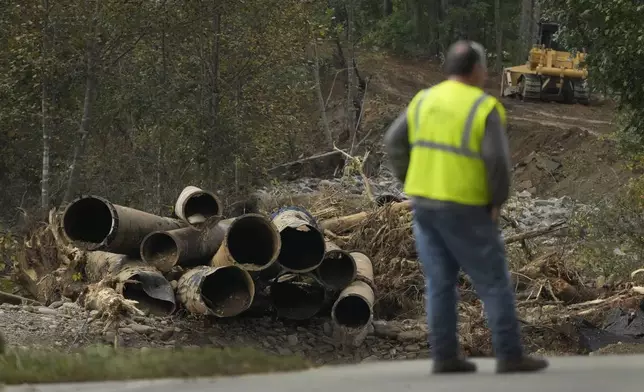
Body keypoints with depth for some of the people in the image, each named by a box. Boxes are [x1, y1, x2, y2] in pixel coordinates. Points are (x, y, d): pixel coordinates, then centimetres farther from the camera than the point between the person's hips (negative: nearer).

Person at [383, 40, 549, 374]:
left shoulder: (425, 100, 5)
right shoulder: (485, 108, -12)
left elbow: (394, 143, 7)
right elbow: (497, 160, -19)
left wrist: (413, 184, 12)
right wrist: (497, 200, -4)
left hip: (424, 205, 6)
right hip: (464, 210, -6)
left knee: (440, 283, 10)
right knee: (493, 281, 2)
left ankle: (445, 356, 8)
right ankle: (510, 356, 3)